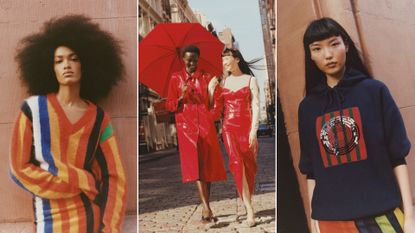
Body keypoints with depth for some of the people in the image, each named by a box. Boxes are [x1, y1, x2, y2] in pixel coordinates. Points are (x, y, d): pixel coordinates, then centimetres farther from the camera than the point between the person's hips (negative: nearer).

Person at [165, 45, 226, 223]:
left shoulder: (207, 77, 10)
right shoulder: (175, 78, 8)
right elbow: (169, 105, 5)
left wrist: (213, 114, -14)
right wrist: (181, 98, -12)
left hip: (206, 125, 2)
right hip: (187, 126, -1)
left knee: (207, 166, 4)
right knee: (195, 166, -11)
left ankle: (206, 208, 17)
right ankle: (206, 208, -15)